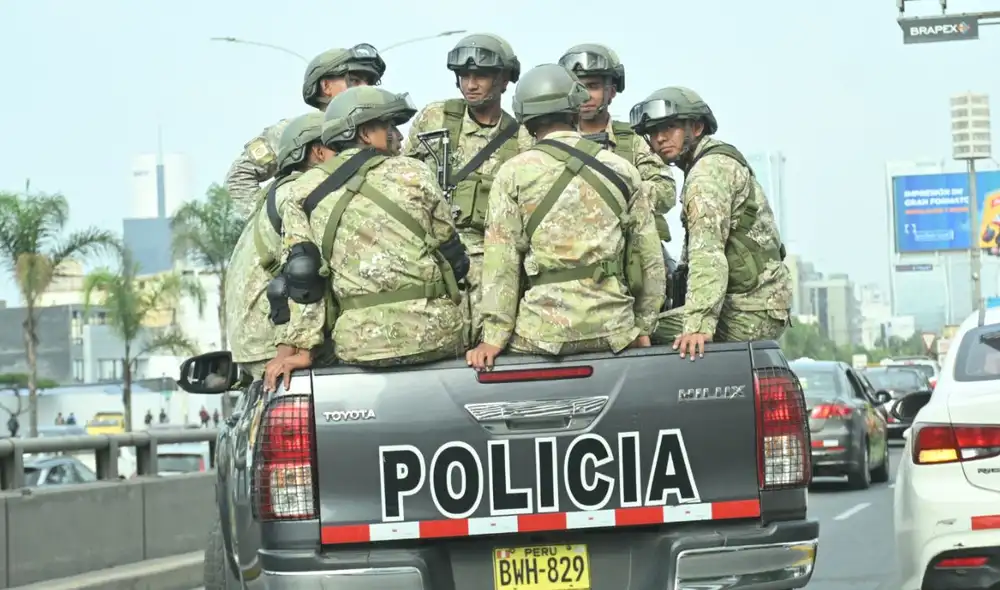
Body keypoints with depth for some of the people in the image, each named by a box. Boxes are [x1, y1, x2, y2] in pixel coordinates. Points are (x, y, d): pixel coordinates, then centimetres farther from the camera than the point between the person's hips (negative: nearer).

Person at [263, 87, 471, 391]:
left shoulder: (302, 193, 7)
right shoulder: (413, 174, 3)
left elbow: (302, 277, 0)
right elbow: (449, 246, 10)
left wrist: (301, 347, 0)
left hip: (360, 345, 2)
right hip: (436, 334, -2)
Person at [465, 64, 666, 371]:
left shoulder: (514, 173, 0)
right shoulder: (622, 170, 7)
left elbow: (501, 260, -3)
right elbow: (650, 258, 9)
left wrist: (494, 337, -1)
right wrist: (643, 325, 17)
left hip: (541, 332, -2)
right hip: (613, 330, 2)